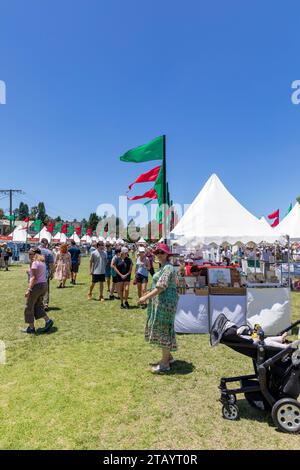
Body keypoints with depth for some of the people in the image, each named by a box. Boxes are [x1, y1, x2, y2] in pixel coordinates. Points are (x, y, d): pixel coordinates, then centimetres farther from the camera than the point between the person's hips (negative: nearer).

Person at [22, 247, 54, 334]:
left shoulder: (34, 263, -14)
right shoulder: (42, 262, 12)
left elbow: (34, 277, -21)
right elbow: (40, 275, 11)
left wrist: (29, 289, -22)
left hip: (37, 286, -9)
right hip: (44, 285, 9)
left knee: (29, 307, 5)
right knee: (38, 305, 18)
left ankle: (31, 328, 12)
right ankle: (48, 320, 6)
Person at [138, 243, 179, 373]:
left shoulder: (168, 268, -17)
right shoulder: (163, 266, 15)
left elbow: (161, 287, -25)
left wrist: (146, 297, -24)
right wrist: (149, 295, 24)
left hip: (166, 301, -10)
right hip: (160, 301, 10)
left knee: (164, 329, -3)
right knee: (160, 329, 17)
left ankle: (165, 363, 8)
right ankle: (168, 356, 31)